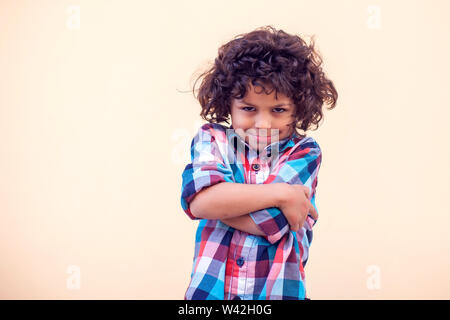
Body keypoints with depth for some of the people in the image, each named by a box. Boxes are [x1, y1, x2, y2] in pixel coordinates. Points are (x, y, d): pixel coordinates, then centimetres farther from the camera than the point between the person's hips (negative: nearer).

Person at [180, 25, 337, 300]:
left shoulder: (305, 153, -5)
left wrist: (221, 199, -10)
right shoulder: (212, 139, 0)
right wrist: (280, 194, -19)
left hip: (279, 290, 1)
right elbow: (199, 200, -19)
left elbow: (268, 221, -18)